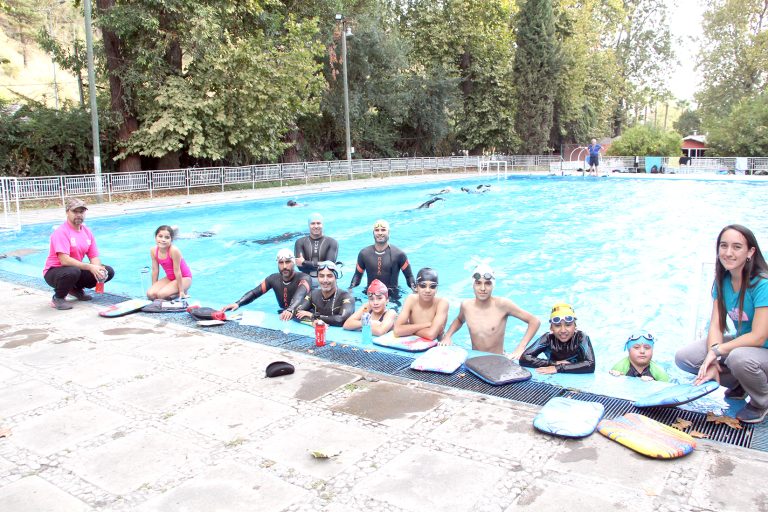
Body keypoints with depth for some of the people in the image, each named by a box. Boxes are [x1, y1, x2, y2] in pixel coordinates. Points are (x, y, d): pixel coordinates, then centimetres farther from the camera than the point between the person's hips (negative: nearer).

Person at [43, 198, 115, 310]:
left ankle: (76, 289, 12)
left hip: (77, 269, 7)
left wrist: (98, 269, -22)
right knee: (73, 271, -40)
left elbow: (94, 257, 0)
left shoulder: (87, 232, 3)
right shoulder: (61, 232, -19)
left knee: (108, 272, -7)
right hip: (54, 272, -7)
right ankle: (57, 298, -10)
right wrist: (89, 267, -32)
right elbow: (64, 260, -29)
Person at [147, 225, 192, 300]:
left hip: (184, 278, -7)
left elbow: (177, 271, -24)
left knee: (161, 294, -24)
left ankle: (183, 292, 1)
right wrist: (154, 287, 5)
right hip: (170, 278, 7)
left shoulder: (174, 250, -28)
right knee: (150, 294, -10)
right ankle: (173, 290, 10)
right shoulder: (153, 251, -9)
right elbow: (155, 270, 0)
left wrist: (181, 291, -18)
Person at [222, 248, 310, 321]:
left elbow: (300, 296, -42)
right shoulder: (274, 278, -3)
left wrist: (291, 310, -64)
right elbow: (254, 293, -3)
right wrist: (237, 303, -23)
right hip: (283, 316, 4)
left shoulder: (303, 278, -21)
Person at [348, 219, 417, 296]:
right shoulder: (364, 253, 6)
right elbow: (357, 275, 16)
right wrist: (350, 290, 2)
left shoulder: (398, 254, 0)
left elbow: (409, 276, 5)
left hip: (392, 295, -1)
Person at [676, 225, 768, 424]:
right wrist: (712, 360, -24)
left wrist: (717, 351, -24)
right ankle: (739, 385, 14)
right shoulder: (722, 281, -3)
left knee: (739, 357, -40)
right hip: (740, 342, 7)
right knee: (683, 357, -9)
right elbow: (716, 324, -8)